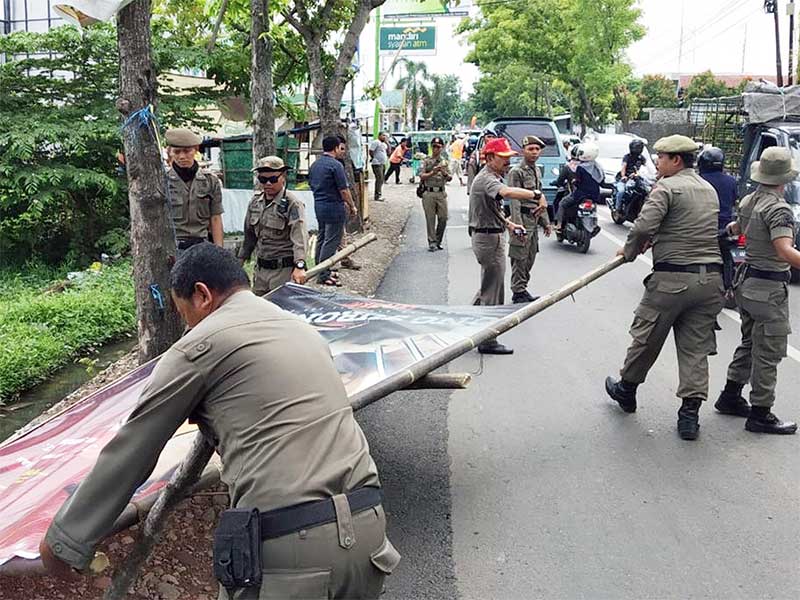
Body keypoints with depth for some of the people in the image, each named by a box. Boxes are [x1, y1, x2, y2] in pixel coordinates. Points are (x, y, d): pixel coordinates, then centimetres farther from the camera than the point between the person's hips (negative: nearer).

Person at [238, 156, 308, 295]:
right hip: (260, 268, 7)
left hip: (284, 270, -7)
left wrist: (299, 266, -37)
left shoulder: (293, 204, -14)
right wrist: (241, 258, 22)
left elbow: (299, 237, -25)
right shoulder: (256, 201, 8)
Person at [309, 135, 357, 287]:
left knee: (321, 238, 17)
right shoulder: (335, 165, -16)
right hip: (334, 207, -9)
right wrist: (352, 206, -5)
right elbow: (344, 190, -17)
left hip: (318, 205, 9)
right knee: (331, 242, -4)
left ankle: (320, 269, 25)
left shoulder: (314, 165, 10)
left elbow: (312, 185, 18)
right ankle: (324, 275, -3)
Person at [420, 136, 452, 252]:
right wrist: (433, 172, -18)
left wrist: (444, 173, -13)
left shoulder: (445, 161, 12)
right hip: (429, 193, -3)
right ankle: (432, 242, 5)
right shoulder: (426, 161, 4)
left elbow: (449, 178, 7)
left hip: (441, 193, 3)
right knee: (430, 219, -1)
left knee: (443, 218, 0)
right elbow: (421, 176, -5)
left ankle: (438, 241, 16)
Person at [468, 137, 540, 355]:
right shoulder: (486, 179, -20)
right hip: (489, 239, -11)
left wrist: (509, 224, 12)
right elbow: (507, 192, -42)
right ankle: (487, 342, 7)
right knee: (493, 292, -2)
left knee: (488, 286, 21)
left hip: (491, 236, 11)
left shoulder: (493, 177, 16)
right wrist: (536, 195, -42)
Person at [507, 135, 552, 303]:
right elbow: (514, 201, -17)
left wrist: (545, 222, 19)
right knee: (520, 258, -4)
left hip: (534, 220, 9)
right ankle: (518, 292, 3)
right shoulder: (516, 172, -11)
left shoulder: (537, 171, 16)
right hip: (523, 219, -9)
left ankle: (522, 289, 23)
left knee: (530, 258, 13)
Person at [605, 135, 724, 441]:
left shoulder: (667, 187, -9)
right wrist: (655, 240, 20)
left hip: (672, 279, -6)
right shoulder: (709, 190, 17)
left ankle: (626, 390, 30)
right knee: (696, 347, 8)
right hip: (711, 278, 7)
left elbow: (643, 227, -20)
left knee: (646, 338, 12)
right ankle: (690, 413, 7)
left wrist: (629, 252, -2)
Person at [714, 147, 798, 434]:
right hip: (770, 288, -9)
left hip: (748, 281, 9)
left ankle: (730, 397, 29)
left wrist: (731, 228, 49)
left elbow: (737, 227, 27)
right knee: (769, 353, 0)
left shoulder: (748, 201, 5)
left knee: (749, 344, 21)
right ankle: (760, 415, 8)